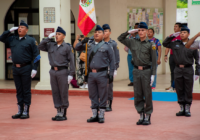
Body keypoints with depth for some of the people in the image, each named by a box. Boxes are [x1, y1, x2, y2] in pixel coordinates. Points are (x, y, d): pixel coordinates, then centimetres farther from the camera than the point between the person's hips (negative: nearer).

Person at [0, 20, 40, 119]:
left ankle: (26, 112, 6)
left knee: (26, 91, 1)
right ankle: (20, 111, 15)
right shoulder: (13, 39, 11)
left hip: (26, 68, -5)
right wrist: (10, 31, 4)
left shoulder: (31, 40, -2)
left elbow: (36, 55, -5)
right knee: (19, 90, 10)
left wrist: (34, 68, -12)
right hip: (15, 68, 5)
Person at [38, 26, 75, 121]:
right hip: (53, 71, 5)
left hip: (62, 72, -5)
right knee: (55, 93, 7)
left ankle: (64, 114, 5)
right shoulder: (51, 46, 11)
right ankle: (58, 113, 15)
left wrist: (71, 74, -12)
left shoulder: (67, 47, -2)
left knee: (63, 93, -1)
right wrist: (48, 38, 0)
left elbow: (71, 61, -5)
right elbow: (40, 47, 4)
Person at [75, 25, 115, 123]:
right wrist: (82, 42, -4)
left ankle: (101, 116, 8)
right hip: (91, 74, 4)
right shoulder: (89, 45, 12)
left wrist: (111, 74, -5)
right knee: (93, 96, 8)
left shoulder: (106, 46, 2)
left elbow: (112, 60, 1)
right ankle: (95, 115, 16)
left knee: (102, 96, 1)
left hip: (102, 74, -4)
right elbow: (77, 48, 16)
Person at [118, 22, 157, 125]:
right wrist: (129, 32, 4)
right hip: (136, 71, 4)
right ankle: (141, 116, 15)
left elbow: (154, 61, -4)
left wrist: (153, 75, -10)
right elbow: (120, 38, 16)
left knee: (147, 95, 0)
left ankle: (147, 117, 8)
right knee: (138, 95, 6)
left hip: (146, 71, -4)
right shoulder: (133, 42, 6)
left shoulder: (150, 44, -4)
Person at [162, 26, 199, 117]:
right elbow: (165, 43, 14)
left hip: (188, 69, -3)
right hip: (178, 70, 3)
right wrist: (172, 36, 2)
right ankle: (182, 108, 15)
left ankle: (187, 109, 9)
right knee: (179, 90, 6)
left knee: (188, 91, 1)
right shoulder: (175, 44, 6)